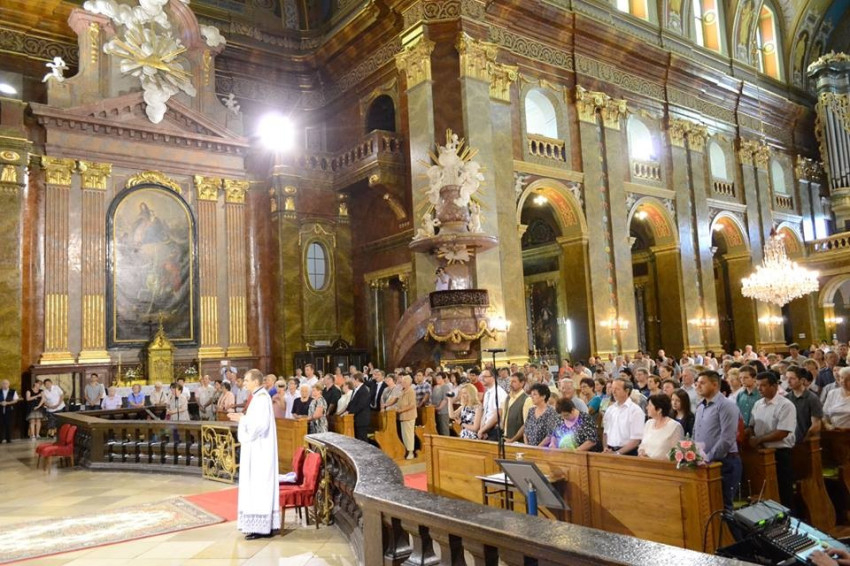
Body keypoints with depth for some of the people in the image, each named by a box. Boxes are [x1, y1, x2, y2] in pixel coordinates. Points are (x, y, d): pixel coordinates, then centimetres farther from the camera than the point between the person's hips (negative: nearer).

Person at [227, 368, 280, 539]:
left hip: (260, 450, -10)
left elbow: (261, 424, -25)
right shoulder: (259, 396, 13)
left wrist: (242, 419, -16)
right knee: (257, 486, 13)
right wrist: (242, 418, 7)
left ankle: (262, 527, 2)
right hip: (257, 449, 10)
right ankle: (262, 524, 19)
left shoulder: (261, 398, -17)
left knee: (259, 485, -5)